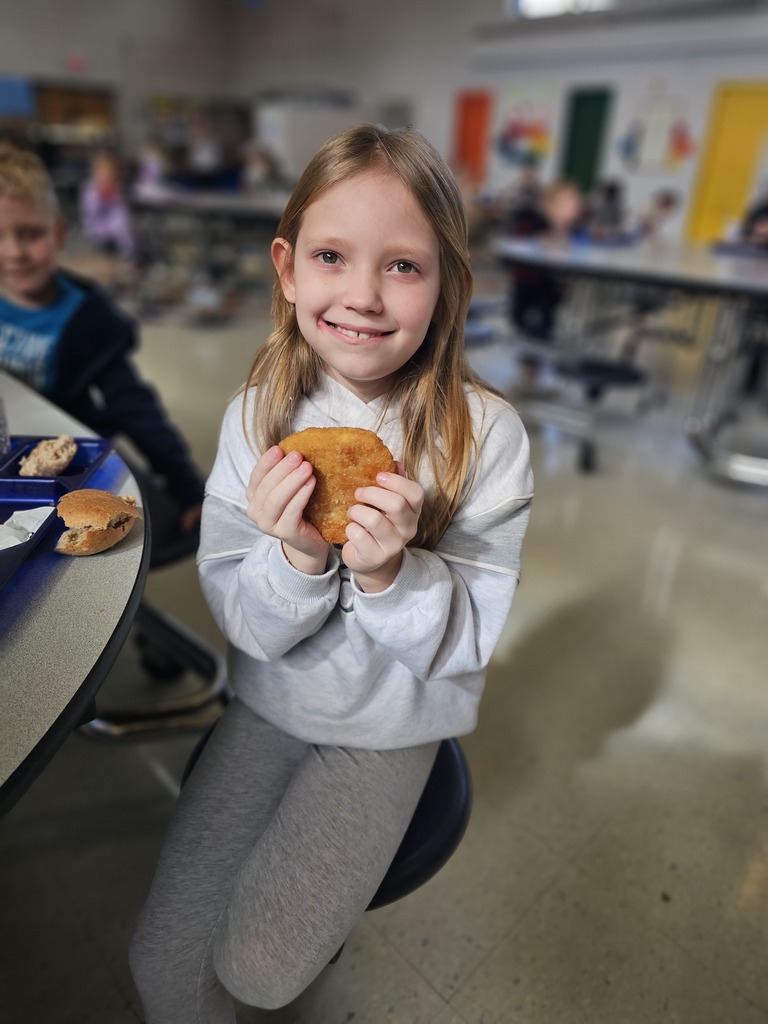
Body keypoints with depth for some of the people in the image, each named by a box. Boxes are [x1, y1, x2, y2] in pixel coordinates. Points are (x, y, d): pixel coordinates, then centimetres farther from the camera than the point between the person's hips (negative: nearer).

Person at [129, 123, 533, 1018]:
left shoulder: (486, 434, -19)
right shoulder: (258, 414, -13)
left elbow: (467, 642, -15)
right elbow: (241, 623, -11)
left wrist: (389, 573, -34)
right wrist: (296, 559, -32)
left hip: (391, 729, -2)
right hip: (267, 706, 3)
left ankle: (321, 907, 32)